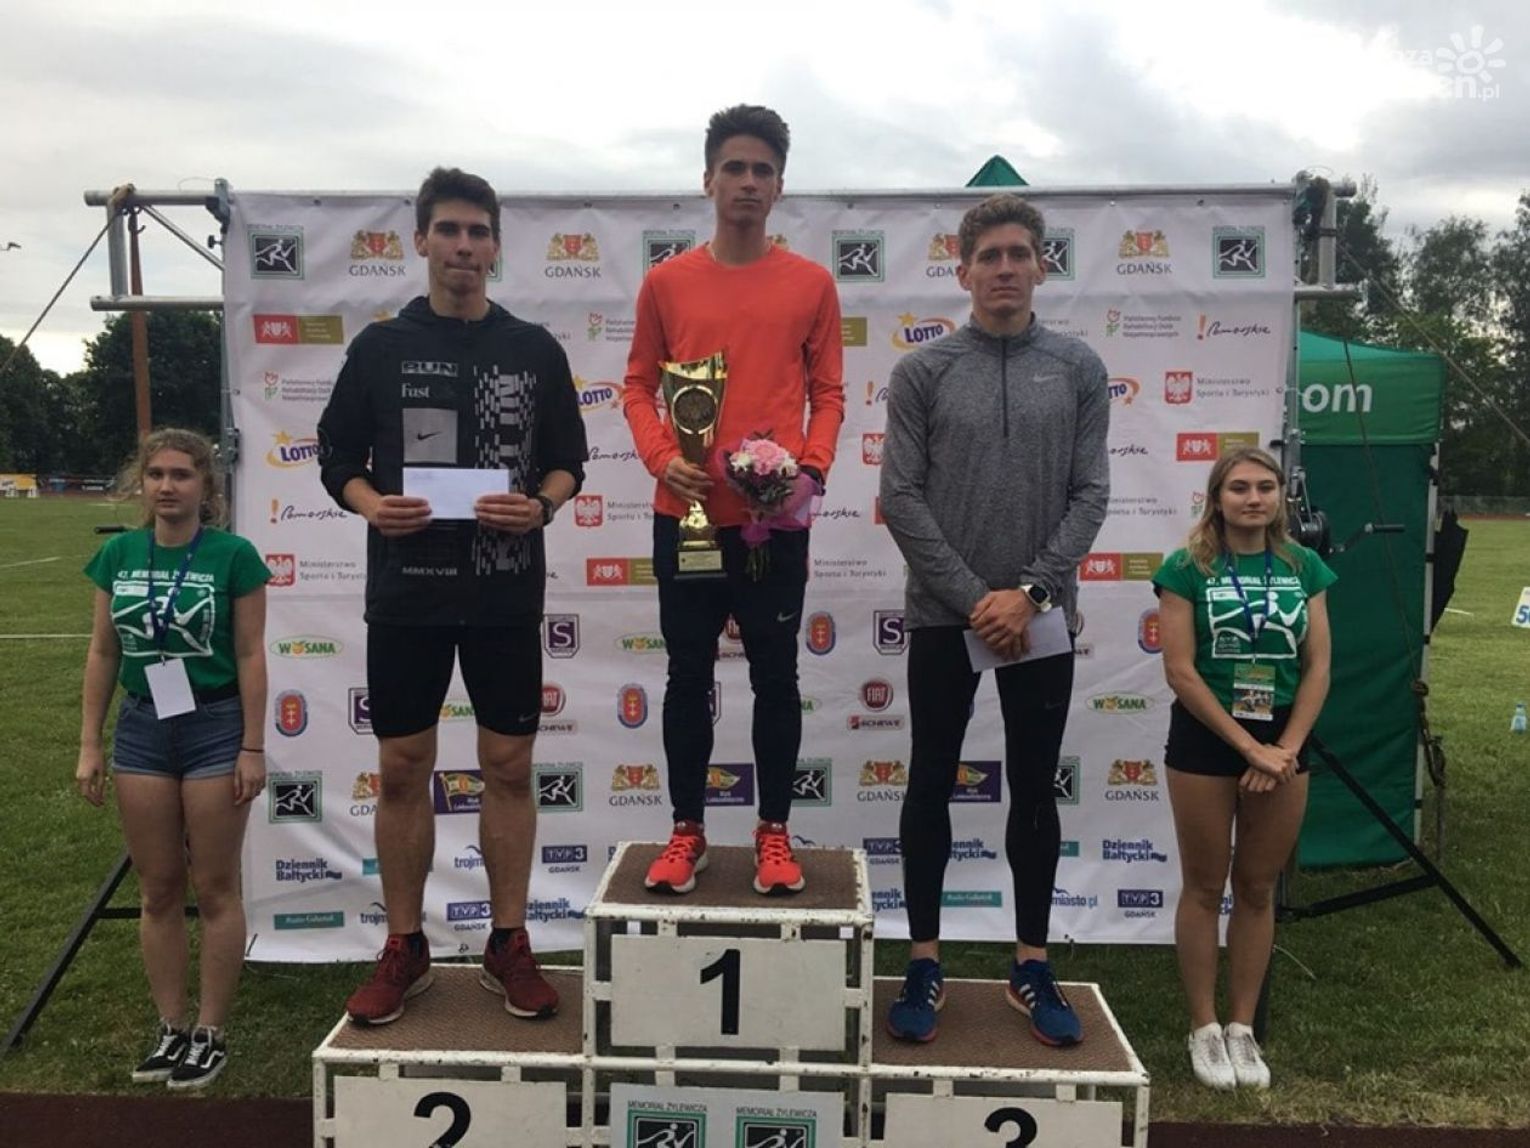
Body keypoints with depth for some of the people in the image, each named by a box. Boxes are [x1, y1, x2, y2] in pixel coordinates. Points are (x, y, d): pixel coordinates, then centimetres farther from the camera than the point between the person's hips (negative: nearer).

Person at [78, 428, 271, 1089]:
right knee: (157, 890, 11)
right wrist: (89, 744, 6)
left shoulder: (232, 555, -8)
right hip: (141, 729, 4)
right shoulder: (118, 554, 3)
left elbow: (250, 656, -8)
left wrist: (253, 748, -10)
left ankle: (210, 1034, 16)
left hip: (215, 726, -4)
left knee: (214, 889, 4)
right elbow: (103, 653, 8)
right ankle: (171, 1029, 24)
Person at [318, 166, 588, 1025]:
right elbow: (339, 457, 8)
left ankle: (510, 944, 20)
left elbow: (568, 460, 8)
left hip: (506, 593, 0)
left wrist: (540, 507, -13)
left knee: (510, 767, 5)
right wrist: (369, 504, -13)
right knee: (403, 770, 7)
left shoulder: (535, 350, 4)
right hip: (405, 592, 1)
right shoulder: (381, 346, 5)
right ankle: (405, 949, 22)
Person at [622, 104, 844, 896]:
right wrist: (661, 458, -11)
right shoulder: (666, 282, 5)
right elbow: (638, 386, 7)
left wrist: (812, 471, -12)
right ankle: (686, 832, 23)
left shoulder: (812, 285, 4)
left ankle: (774, 834, 22)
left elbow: (828, 393, 5)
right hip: (685, 516, 1)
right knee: (689, 678, 9)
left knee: (775, 679, 7)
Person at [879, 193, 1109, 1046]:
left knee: (1036, 792, 9)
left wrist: (1029, 591, -11)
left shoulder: (1079, 368, 5)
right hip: (943, 617, -1)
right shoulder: (924, 372, 0)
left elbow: (1090, 496, 1)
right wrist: (972, 597, -12)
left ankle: (1033, 967, 23)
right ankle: (926, 964, 19)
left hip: (1042, 617, 2)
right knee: (932, 787, 6)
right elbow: (902, 499, -5)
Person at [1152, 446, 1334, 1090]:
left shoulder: (1303, 567, 4)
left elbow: (1318, 667, 2)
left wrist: (1285, 748, -8)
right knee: (1205, 889, 6)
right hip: (1205, 740, -3)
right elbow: (1180, 671, -12)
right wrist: (1250, 747, -13)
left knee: (1257, 890, 11)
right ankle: (1204, 1029, 19)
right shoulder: (1189, 568, -7)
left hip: (1283, 741, 3)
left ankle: (1243, 1027, 24)